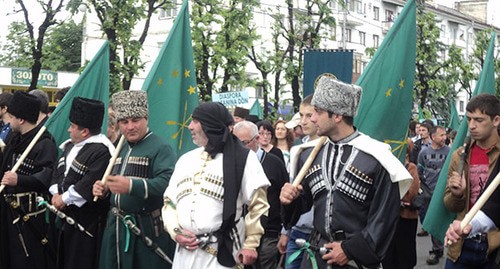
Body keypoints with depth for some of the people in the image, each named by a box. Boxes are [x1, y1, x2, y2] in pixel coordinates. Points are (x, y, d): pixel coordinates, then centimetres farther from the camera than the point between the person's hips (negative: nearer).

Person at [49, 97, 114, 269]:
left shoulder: (101, 151, -21)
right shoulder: (71, 145, 12)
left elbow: (90, 184, -27)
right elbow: (59, 171, 12)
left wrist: (65, 198, -19)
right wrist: (56, 193, -5)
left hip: (88, 221, -9)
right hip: (68, 215, 9)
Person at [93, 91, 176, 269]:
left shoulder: (160, 147, -10)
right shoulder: (120, 149, 16)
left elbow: (166, 183, -24)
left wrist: (131, 186, -36)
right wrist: (104, 190, 4)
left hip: (147, 229, -7)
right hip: (116, 227, 7)